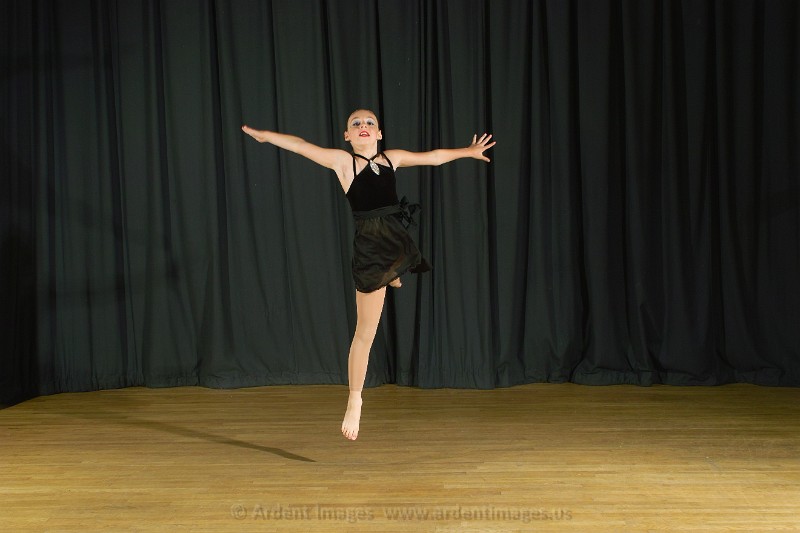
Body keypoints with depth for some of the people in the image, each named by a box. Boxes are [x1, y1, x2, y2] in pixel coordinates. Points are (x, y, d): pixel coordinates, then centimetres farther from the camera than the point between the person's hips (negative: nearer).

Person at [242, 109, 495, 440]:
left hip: (396, 239, 4)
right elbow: (301, 146, -3)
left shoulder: (391, 158, 11)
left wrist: (467, 151, 32)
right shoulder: (342, 160, -1)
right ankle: (354, 401, 12)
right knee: (365, 334, 0)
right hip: (368, 246, -4)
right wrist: (265, 135, -7)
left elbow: (433, 157, 23)